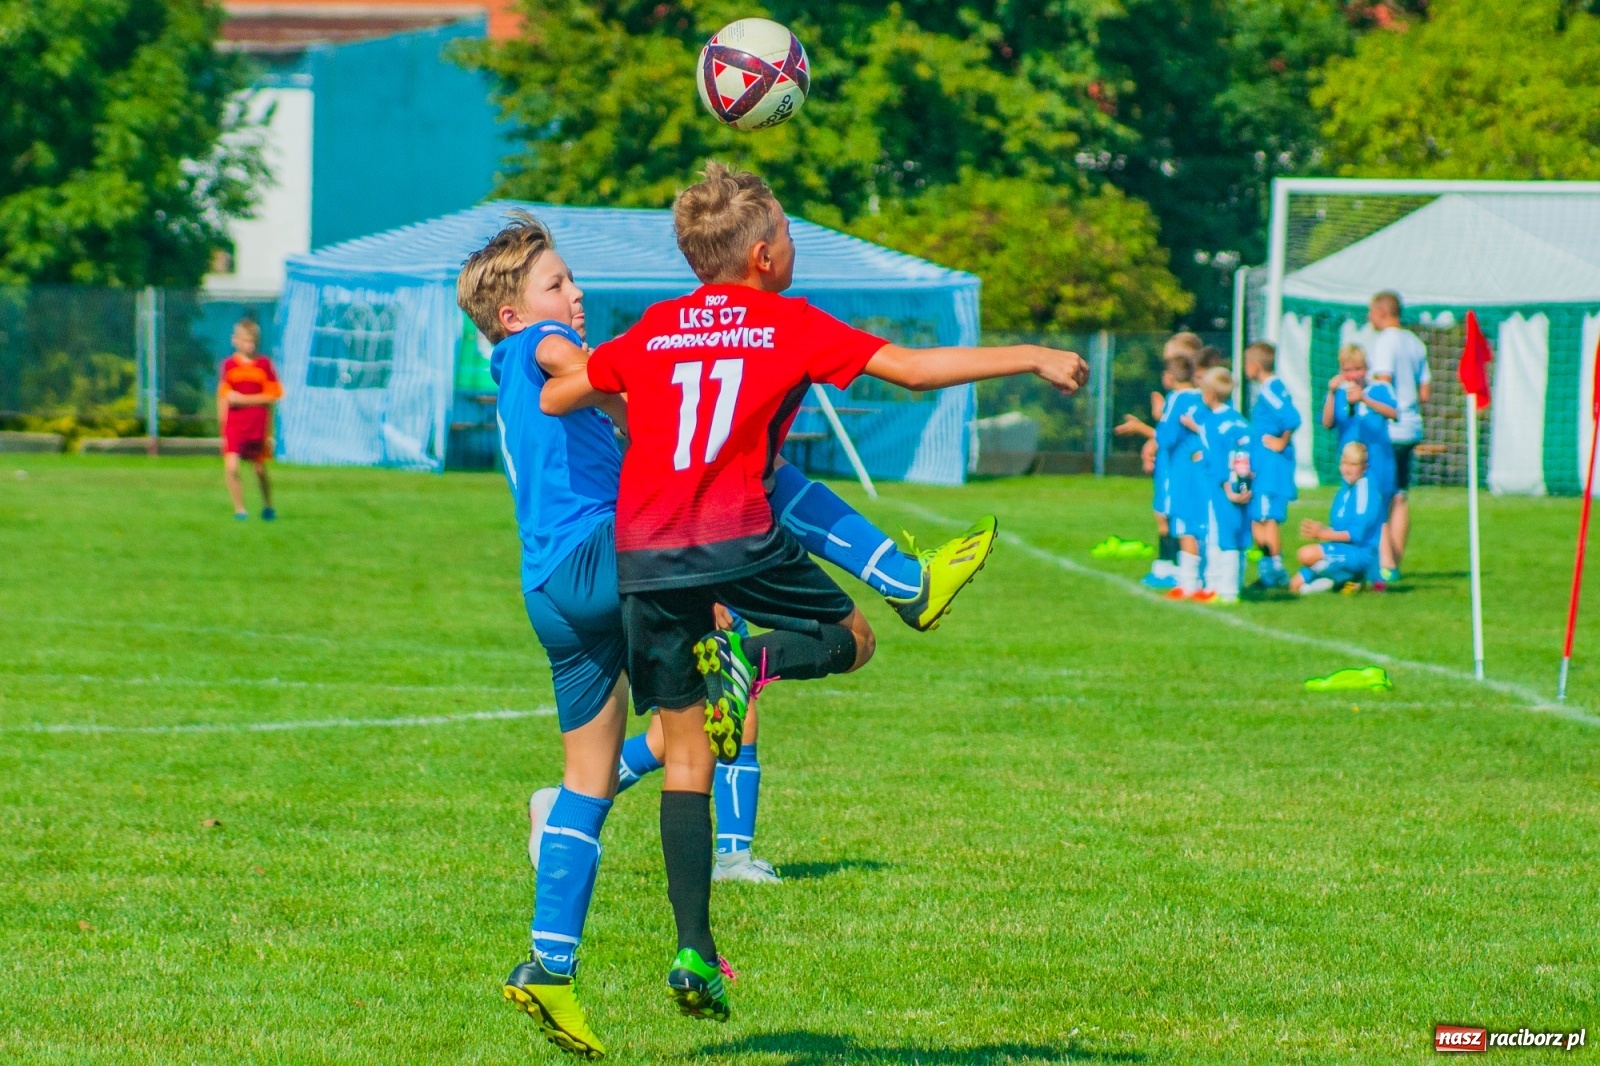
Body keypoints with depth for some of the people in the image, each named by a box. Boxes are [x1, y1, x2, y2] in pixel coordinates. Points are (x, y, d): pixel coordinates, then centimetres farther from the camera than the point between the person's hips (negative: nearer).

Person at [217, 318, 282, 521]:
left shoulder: (264, 365, -1)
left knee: (260, 470, 13)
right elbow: (223, 398, 4)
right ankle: (239, 509, -1)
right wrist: (222, 428, 3)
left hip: (258, 427, 0)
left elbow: (270, 397, -5)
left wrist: (243, 399, -15)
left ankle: (267, 506, 36)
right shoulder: (228, 365, 0)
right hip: (234, 426, 0)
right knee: (231, 467, -16)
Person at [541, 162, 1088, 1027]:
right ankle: (754, 659, -13)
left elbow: (553, 398, 18)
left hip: (641, 555, 4)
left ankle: (694, 950, 1)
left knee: (687, 751, 9)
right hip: (736, 541, -4)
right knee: (853, 637, 21)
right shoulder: (788, 324, 3)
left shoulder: (652, 331, 13)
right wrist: (1033, 358, 5)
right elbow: (914, 368, -1)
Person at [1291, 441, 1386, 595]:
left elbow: (1357, 534, -20)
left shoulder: (1366, 490, -14)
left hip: (1363, 554, -9)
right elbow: (1337, 530, 12)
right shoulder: (1344, 491, 12)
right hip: (1344, 550, 9)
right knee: (1296, 584, 4)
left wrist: (1322, 534, -20)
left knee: (1307, 554, -29)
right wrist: (1320, 528, -8)